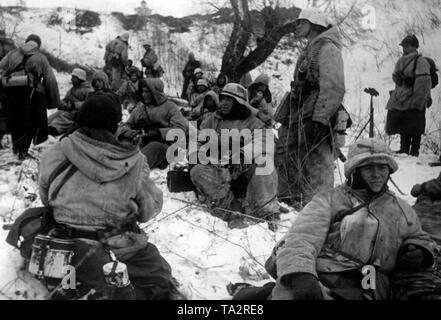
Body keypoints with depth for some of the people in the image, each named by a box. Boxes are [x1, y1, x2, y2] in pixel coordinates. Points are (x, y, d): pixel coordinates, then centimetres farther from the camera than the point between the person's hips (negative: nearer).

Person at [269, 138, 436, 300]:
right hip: (319, 281, -5)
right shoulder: (329, 200, 11)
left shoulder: (402, 210, 25)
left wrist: (420, 253, 15)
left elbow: (419, 238, 41)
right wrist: (300, 275, -23)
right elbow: (301, 239, -2)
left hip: (362, 292, 5)